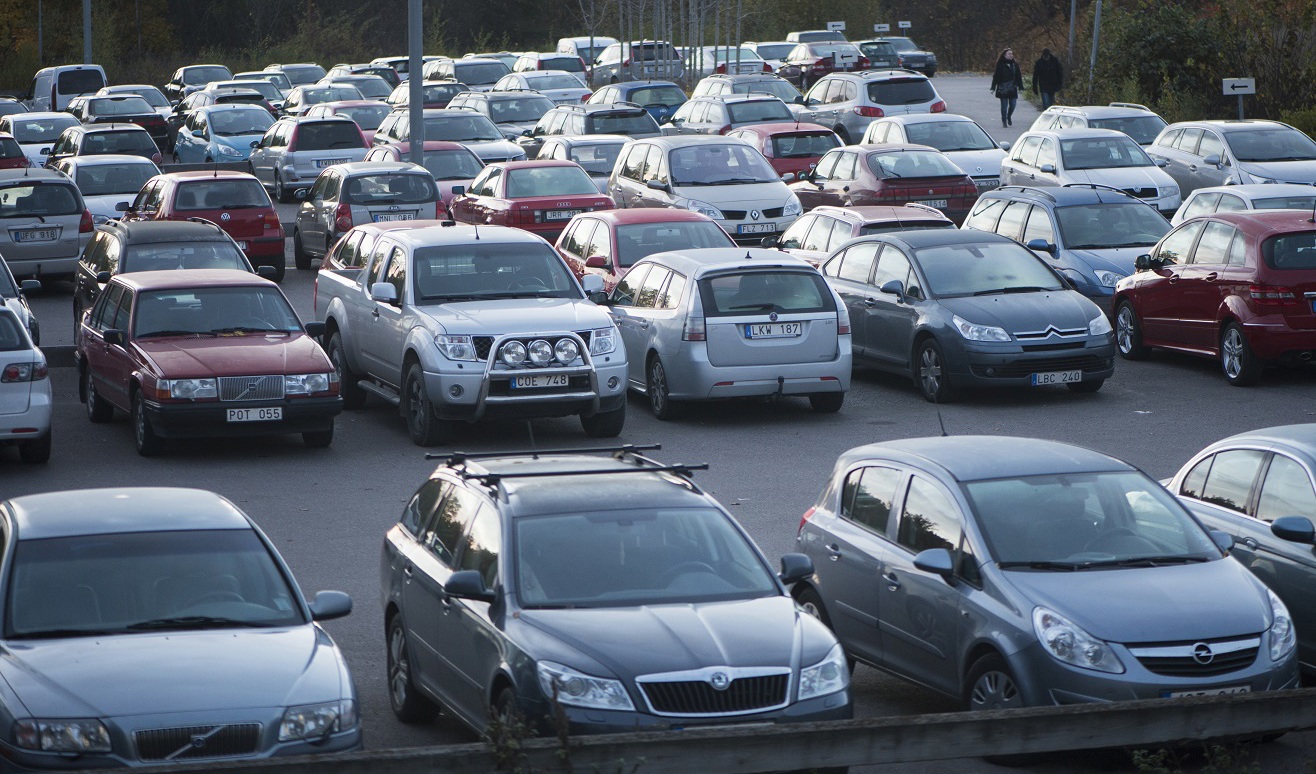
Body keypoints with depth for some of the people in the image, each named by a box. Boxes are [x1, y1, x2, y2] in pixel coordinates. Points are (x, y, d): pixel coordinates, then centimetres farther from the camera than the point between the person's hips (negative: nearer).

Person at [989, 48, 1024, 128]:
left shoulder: (1015, 64, 7)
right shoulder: (1000, 65, -4)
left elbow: (1019, 76, 11)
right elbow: (996, 76, -4)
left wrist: (1020, 87, 9)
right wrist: (993, 88, -6)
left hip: (1013, 88, 3)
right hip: (1003, 88, -3)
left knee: (1013, 104, 1)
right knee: (1004, 105, 0)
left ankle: (1009, 116, 29)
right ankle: (1004, 121, 11)